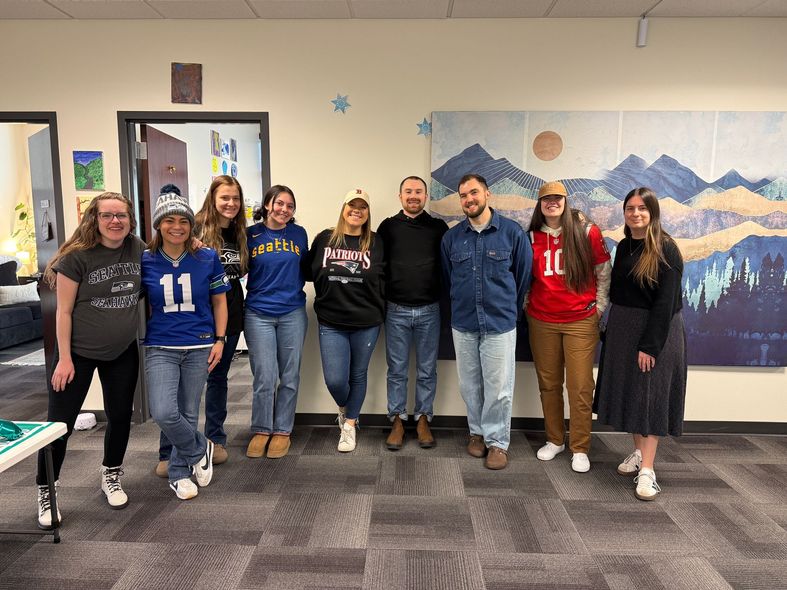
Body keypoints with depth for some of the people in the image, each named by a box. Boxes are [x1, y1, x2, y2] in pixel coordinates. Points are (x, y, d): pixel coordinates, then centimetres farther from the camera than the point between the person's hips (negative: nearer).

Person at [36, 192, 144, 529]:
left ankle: (111, 477, 34)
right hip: (78, 352, -3)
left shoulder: (139, 250, -5)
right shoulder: (77, 256, -15)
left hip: (123, 352, 4)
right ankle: (45, 493, 22)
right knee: (59, 423, 3)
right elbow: (63, 310, -12)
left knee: (121, 416, 12)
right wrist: (64, 358, -13)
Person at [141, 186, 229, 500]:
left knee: (188, 414, 8)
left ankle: (179, 472, 31)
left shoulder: (207, 258, -1)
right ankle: (200, 449, 14)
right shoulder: (145, 260, 0)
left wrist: (219, 340, 0)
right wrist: (141, 338, 6)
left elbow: (219, 300, 6)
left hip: (199, 347, 0)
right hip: (160, 347, 0)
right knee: (163, 413, -15)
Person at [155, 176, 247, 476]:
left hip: (230, 316, 6)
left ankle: (215, 440, 30)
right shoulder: (196, 229, -9)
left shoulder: (239, 233, 9)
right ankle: (168, 453, 9)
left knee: (218, 377, 16)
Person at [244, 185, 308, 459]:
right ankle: (261, 430, 20)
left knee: (289, 377, 8)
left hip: (293, 313, 2)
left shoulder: (299, 233, 6)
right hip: (258, 314, -1)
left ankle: (282, 431, 23)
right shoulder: (251, 234, 2)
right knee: (265, 378, 0)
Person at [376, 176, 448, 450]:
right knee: (397, 370, 8)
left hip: (429, 311, 0)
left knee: (427, 371, 9)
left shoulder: (438, 227, 4)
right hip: (396, 311, 0)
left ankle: (423, 420, 23)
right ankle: (397, 422, 21)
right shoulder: (388, 226, 4)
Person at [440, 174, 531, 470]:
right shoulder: (452, 237, 3)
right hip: (463, 325, 3)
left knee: (499, 388, 2)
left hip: (500, 324, -3)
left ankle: (497, 441, 19)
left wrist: (510, 309, 9)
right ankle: (477, 432, 32)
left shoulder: (512, 232, -5)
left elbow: (524, 275, 3)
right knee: (469, 385, 12)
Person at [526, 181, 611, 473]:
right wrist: (527, 306, 10)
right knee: (548, 384, 9)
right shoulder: (532, 237, 5)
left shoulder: (586, 231, -1)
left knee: (580, 386, 0)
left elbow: (603, 272, 5)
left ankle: (580, 449, 14)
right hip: (541, 321, 2)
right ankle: (554, 440, 26)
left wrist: (599, 307, 4)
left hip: (581, 321, -2)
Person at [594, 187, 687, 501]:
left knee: (650, 395, -2)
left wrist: (650, 345, -20)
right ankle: (638, 451, 28)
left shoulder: (665, 249, -12)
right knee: (629, 391, 12)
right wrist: (613, 331, 7)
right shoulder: (624, 246, 8)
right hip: (622, 328, 6)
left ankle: (647, 469, 5)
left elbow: (666, 302, -17)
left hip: (656, 330, -6)